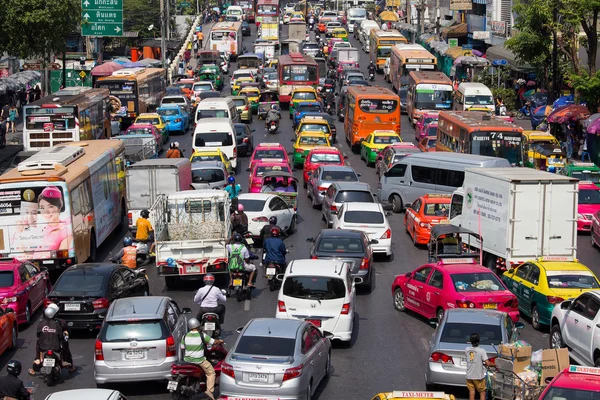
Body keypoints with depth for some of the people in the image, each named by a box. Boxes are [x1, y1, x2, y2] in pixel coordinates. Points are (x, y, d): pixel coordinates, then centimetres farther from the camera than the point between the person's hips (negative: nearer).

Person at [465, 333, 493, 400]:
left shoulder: (467, 350, -1)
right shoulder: (481, 351, -14)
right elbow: (487, 363, -17)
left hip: (469, 376, 4)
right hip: (479, 376, -4)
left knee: (471, 394, 8)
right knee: (482, 393, 10)